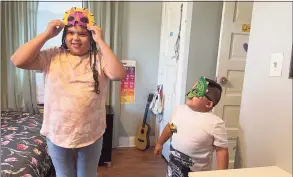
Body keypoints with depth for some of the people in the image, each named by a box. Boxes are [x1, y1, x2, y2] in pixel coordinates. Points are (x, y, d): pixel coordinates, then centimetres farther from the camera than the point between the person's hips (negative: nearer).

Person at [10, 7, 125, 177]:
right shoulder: (52, 56, -2)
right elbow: (18, 60, -12)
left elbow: (118, 74, -24)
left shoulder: (99, 58, -7)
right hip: (57, 134, 1)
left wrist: (101, 41, -22)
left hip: (91, 135, -1)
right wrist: (46, 34, -13)